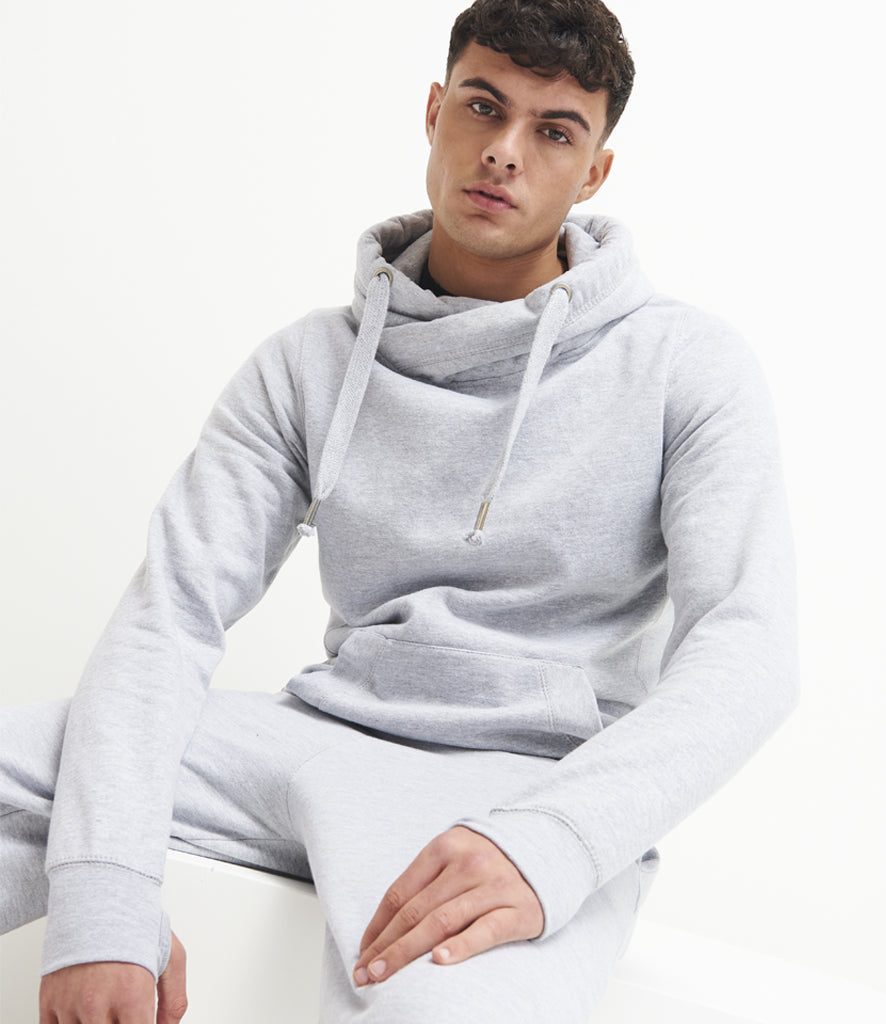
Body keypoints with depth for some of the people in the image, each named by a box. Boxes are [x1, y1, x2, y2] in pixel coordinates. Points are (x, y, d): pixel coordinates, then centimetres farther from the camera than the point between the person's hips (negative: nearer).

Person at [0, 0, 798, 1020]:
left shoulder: (688, 365, 2)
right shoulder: (309, 364, 9)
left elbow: (746, 650, -10)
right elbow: (172, 612, -1)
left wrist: (546, 842, -30)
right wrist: (101, 892, -20)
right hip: (328, 735, 4)